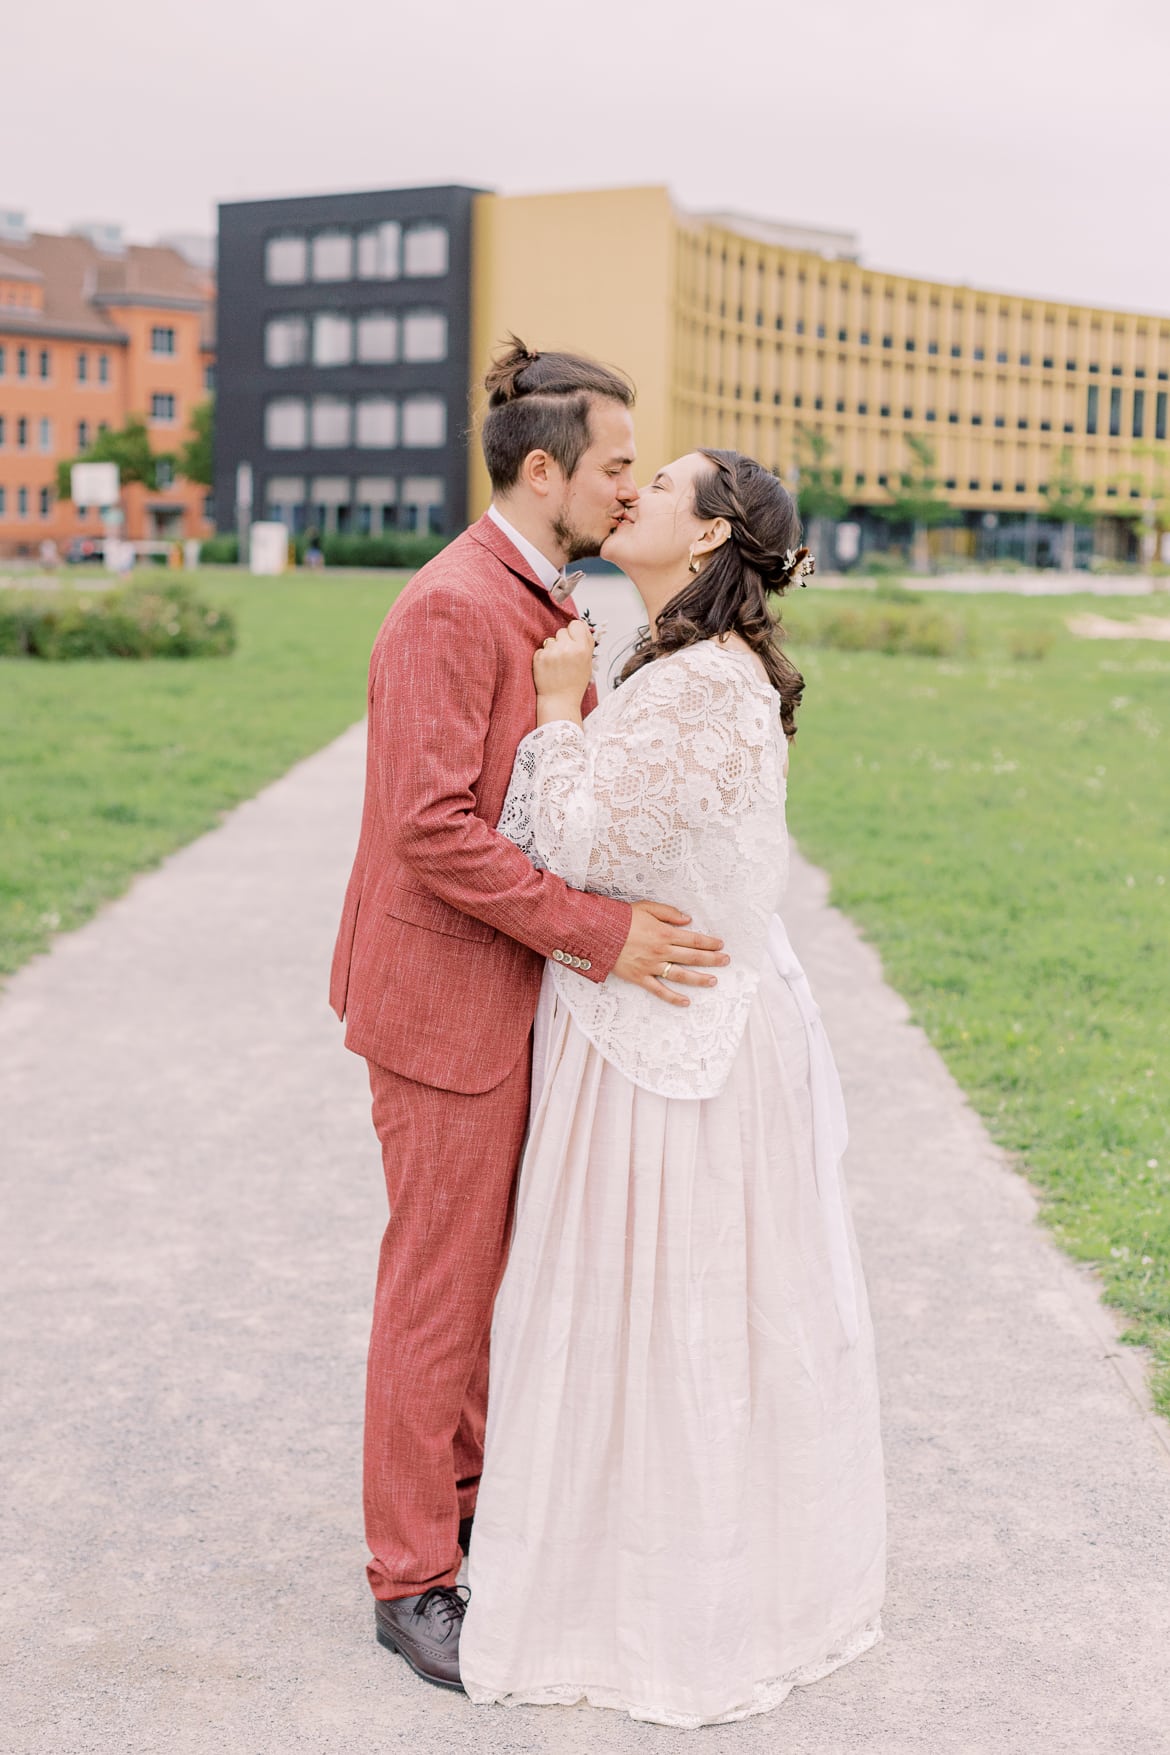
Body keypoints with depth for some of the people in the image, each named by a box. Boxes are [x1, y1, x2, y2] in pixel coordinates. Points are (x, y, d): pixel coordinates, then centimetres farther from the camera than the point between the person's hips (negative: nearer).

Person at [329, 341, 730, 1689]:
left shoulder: (549, 606, 12)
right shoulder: (450, 607, -19)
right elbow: (431, 829, -26)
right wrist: (600, 934, -24)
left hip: (523, 986, 9)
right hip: (446, 997, -9)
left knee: (502, 1266, 18)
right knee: (440, 1285, 1)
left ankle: (468, 1500, 36)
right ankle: (412, 1581, 15)